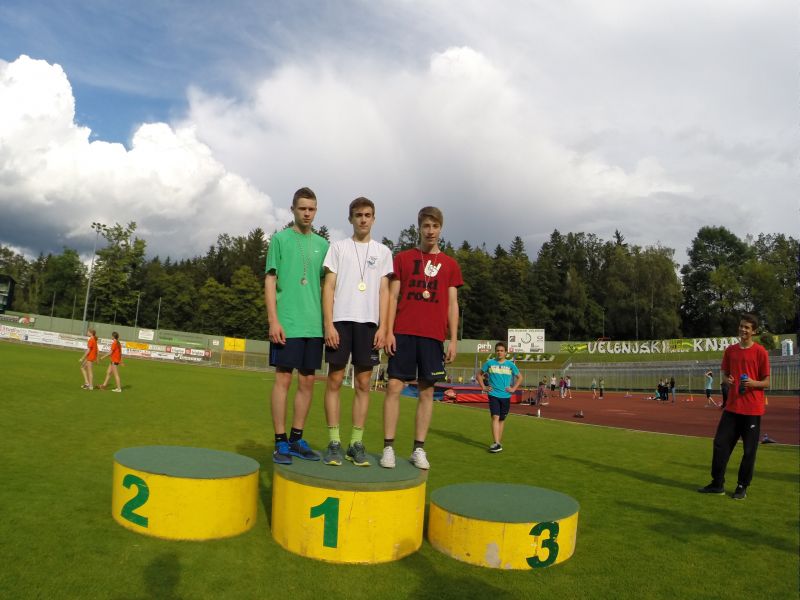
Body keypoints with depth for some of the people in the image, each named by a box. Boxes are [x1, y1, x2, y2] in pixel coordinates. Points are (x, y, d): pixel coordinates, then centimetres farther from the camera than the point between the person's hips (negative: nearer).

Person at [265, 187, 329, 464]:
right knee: (283, 379, -2)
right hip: (287, 323, -4)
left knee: (307, 382, 7)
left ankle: (297, 439, 18)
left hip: (314, 324, 5)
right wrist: (273, 320, -10)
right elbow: (270, 281, -1)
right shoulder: (280, 239, 3)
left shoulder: (322, 244, 14)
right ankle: (280, 442, 6)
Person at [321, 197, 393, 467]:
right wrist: (328, 324, -6)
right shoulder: (338, 247, 9)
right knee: (335, 380, -2)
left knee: (363, 383, 2)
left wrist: (382, 326, -1)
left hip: (369, 322, 2)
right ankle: (334, 442, 4)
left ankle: (356, 443, 9)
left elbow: (384, 291, 10)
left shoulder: (382, 251, 14)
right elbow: (328, 287, 3)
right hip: (341, 319, -1)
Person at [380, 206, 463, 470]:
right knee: (394, 386, -5)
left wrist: (453, 339, 2)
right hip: (403, 332, -1)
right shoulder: (402, 258, 9)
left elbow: (452, 304, 10)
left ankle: (419, 449, 11)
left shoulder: (450, 264, 12)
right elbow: (392, 296, 5)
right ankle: (388, 448, 1)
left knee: (426, 391, 3)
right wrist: (388, 331, -4)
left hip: (433, 335, 1)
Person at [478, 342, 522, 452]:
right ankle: (496, 443, -18)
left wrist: (513, 388, 4)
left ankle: (499, 442, 21)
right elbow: (479, 375, 12)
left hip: (506, 396, 2)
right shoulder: (489, 363, 2)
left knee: (502, 419, 10)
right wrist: (483, 387, 1)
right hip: (493, 395, -2)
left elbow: (520, 377, 15)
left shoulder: (510, 364, 4)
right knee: (495, 417, -14)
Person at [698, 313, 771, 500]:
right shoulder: (730, 350, 8)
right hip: (732, 407, 4)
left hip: (752, 409, -4)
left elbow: (766, 382, -4)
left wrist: (753, 383, -23)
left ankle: (742, 487, 17)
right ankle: (717, 484, 13)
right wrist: (727, 380, -5)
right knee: (720, 443, 3)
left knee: (749, 450, 3)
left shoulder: (760, 352, -5)